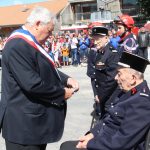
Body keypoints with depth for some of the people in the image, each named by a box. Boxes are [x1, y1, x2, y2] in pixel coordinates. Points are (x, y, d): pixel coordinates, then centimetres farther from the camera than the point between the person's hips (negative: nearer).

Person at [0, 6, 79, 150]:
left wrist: (66, 79, 1)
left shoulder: (28, 43, 10)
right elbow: (32, 84, -29)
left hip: (34, 116, 11)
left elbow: (46, 70, 18)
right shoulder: (18, 46, -24)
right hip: (24, 122, -11)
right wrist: (61, 93, -15)